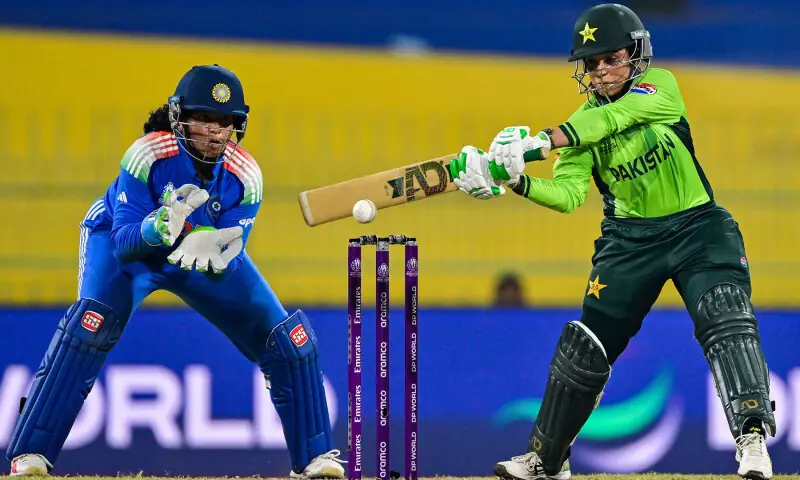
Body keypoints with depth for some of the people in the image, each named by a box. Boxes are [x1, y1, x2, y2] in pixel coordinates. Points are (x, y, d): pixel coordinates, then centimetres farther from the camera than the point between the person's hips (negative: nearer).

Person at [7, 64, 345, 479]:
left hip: (205, 252, 4)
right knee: (91, 324, -31)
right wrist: (160, 227, -56)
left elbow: (226, 268, -27)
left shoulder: (245, 175, -24)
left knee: (287, 338, -6)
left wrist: (213, 250, -50)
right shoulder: (147, 156, -33)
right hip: (130, 246, -3)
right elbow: (122, 246, -35)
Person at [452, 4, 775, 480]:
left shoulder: (661, 86, -10)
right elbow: (568, 194, -12)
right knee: (587, 343, 3)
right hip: (630, 238, 3)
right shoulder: (582, 122, -1)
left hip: (697, 226, -3)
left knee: (726, 319, -25)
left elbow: (613, 117, -29)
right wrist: (515, 181, -31)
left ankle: (752, 438, -28)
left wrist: (541, 141, -39)